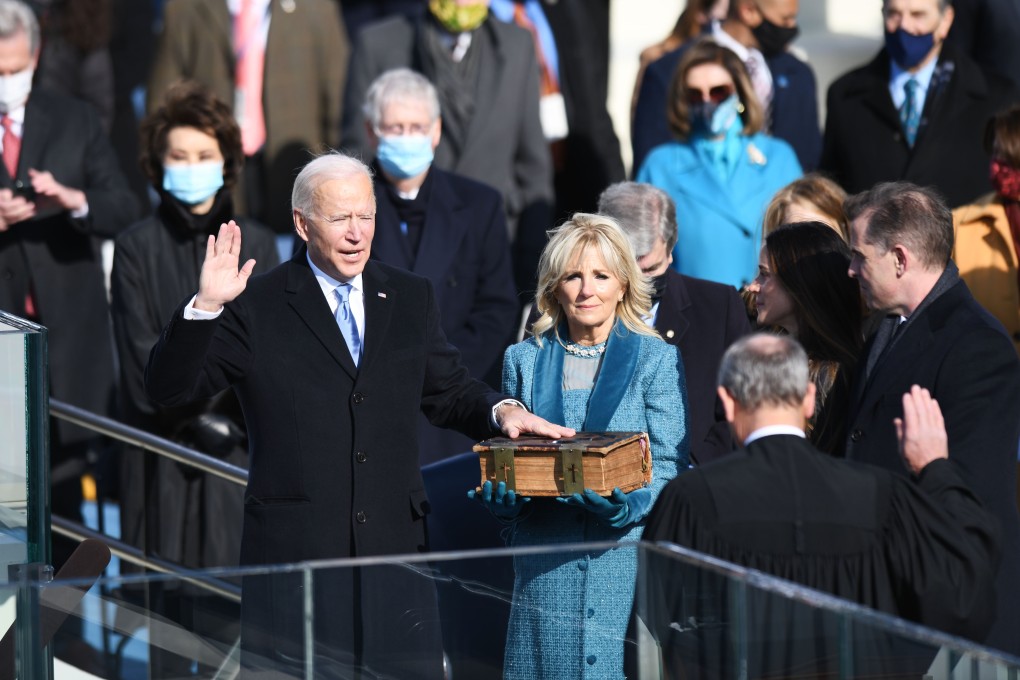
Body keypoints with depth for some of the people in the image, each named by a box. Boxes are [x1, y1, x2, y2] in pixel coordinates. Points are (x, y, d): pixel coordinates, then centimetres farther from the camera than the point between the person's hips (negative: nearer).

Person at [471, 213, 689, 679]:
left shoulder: (657, 360, 4)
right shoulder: (524, 361, 12)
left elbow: (669, 466, 0)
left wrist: (629, 505, -20)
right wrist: (499, 495, -9)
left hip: (630, 564, -2)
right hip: (545, 568, 2)